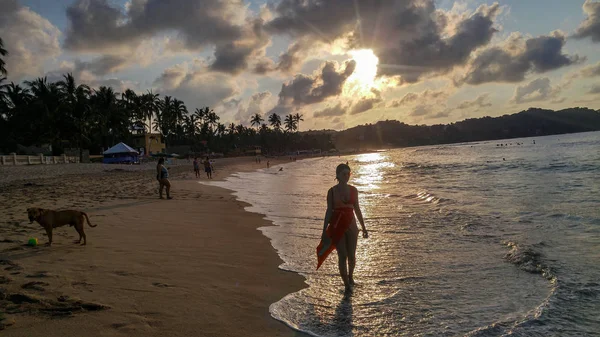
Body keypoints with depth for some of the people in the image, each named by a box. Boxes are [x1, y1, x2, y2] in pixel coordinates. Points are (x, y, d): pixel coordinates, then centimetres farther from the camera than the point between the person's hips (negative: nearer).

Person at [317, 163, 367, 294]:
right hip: (337, 226, -2)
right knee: (342, 256, -6)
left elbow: (357, 209, 11)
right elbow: (329, 211, -1)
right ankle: (347, 285, 8)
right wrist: (324, 231, -3)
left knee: (351, 256, 6)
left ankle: (350, 275, 37)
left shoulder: (353, 190, 5)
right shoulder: (332, 191, -2)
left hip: (351, 225, 2)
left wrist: (363, 227, 12)